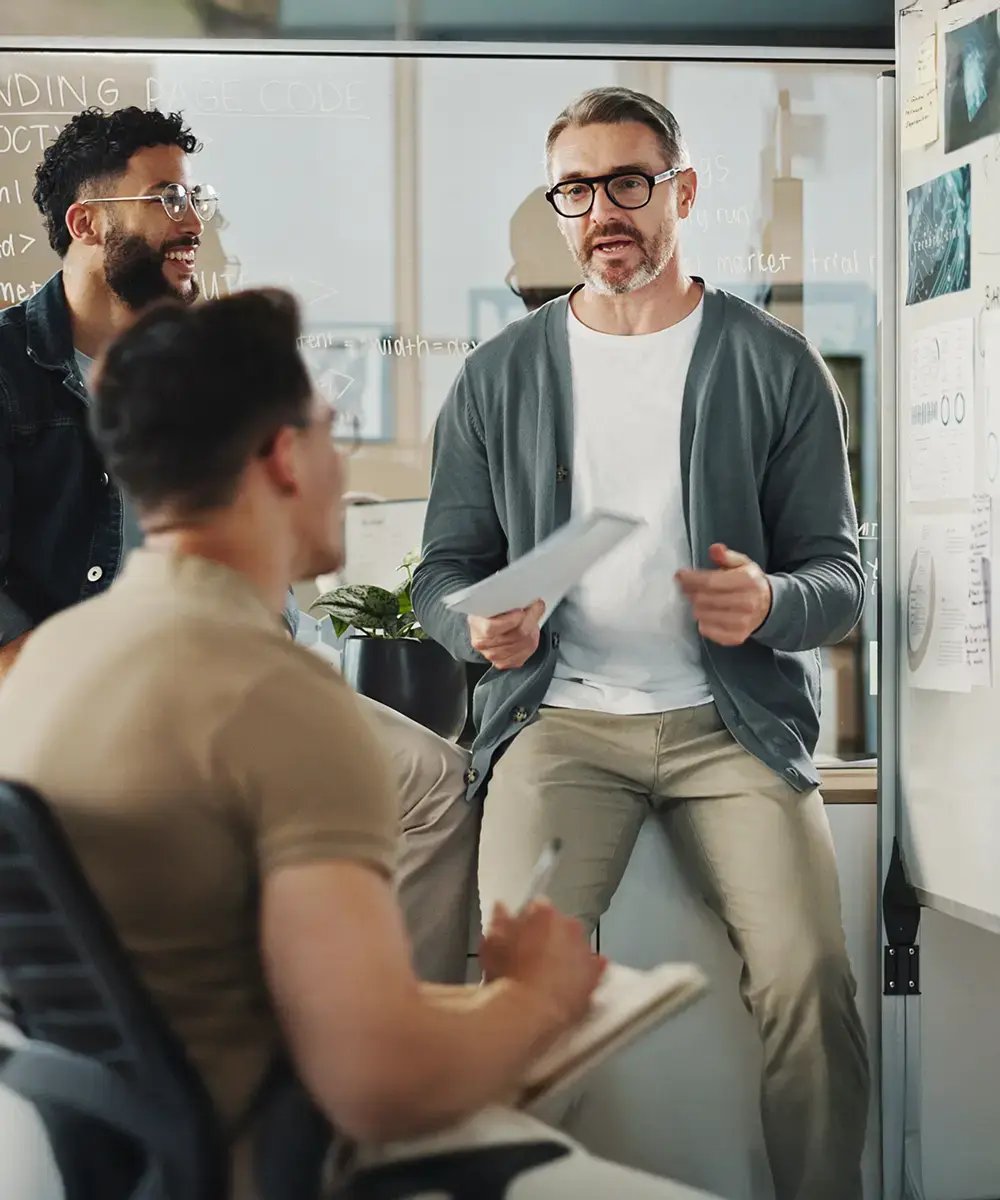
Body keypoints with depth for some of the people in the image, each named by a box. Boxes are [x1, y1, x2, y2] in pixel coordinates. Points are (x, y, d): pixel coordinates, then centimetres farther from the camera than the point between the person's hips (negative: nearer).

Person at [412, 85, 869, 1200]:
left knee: (807, 974, -22)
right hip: (560, 714, 1)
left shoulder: (778, 366, 8)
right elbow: (446, 566, 14)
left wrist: (771, 603, -16)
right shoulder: (498, 376, 12)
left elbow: (839, 574, 8)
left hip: (732, 716, 0)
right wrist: (480, 625, -10)